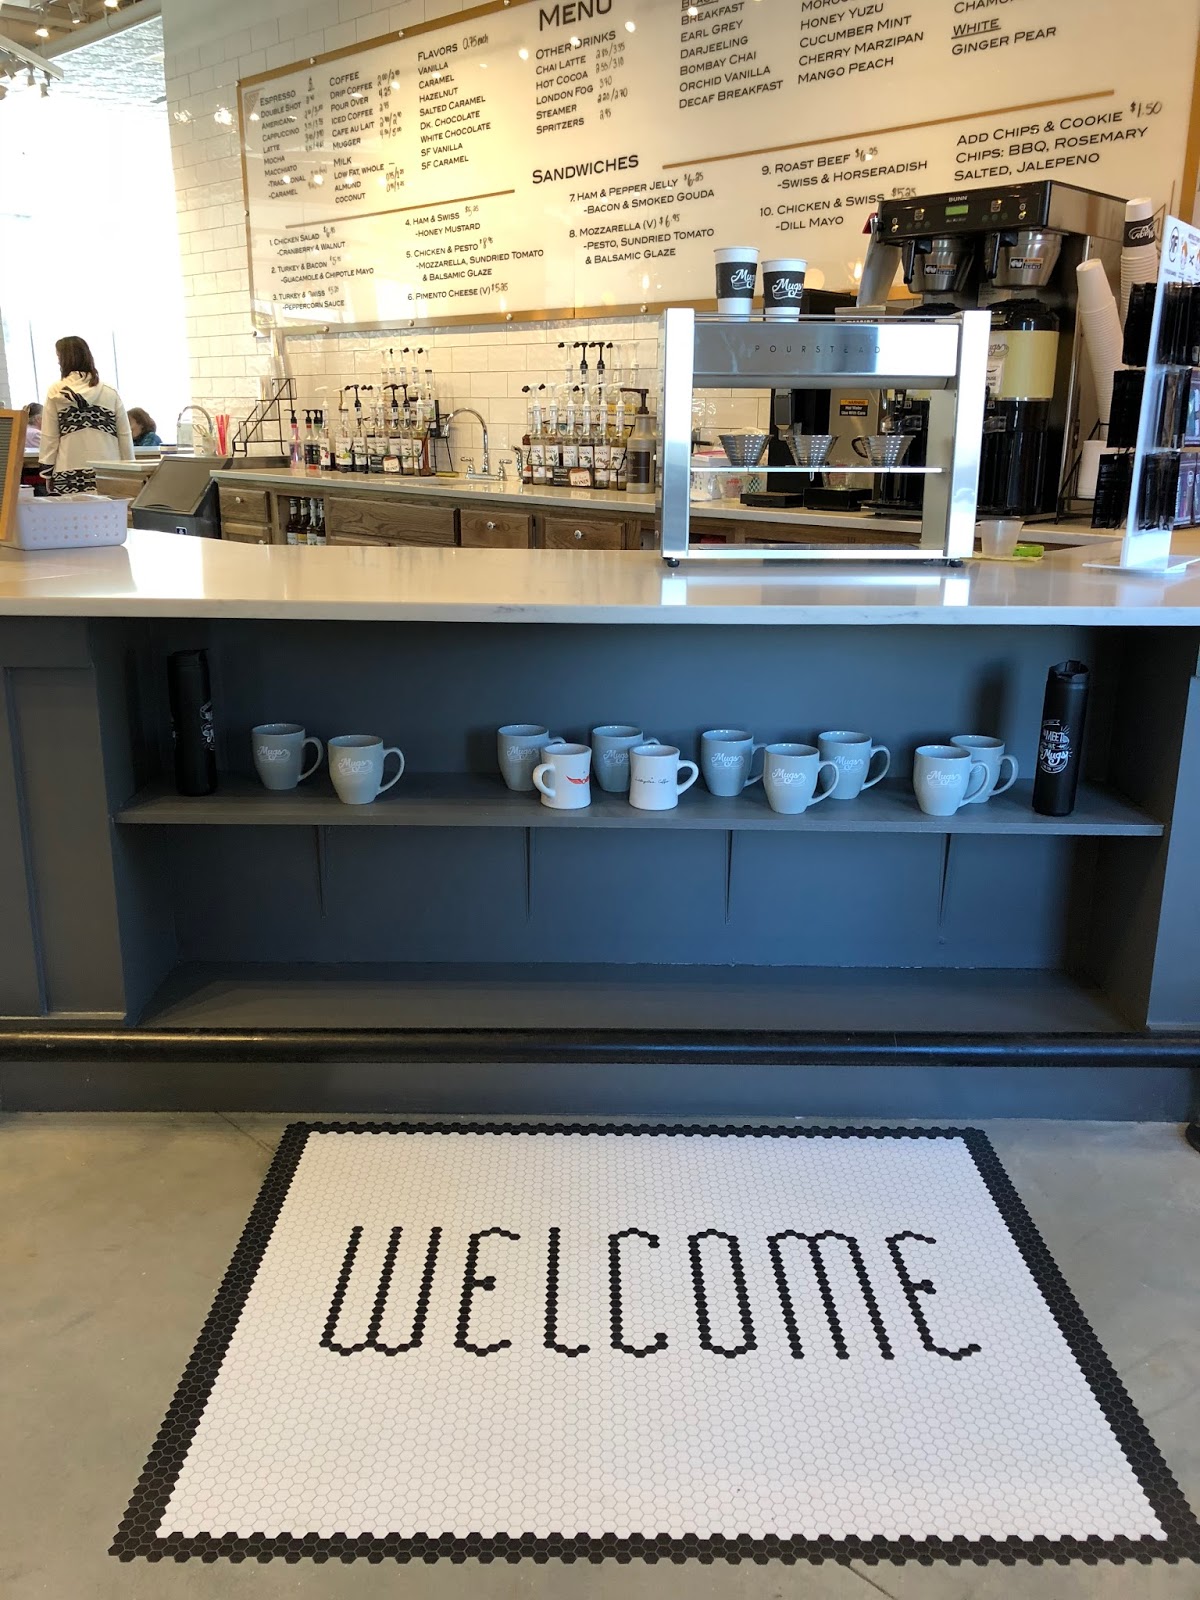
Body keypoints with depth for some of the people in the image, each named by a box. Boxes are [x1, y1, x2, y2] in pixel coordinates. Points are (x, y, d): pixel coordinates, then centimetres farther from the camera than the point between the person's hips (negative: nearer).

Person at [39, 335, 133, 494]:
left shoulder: (55, 393, 3)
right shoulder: (110, 392, 5)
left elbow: (49, 438, 4)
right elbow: (125, 436, 6)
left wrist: (47, 473, 11)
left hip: (69, 476, -1)